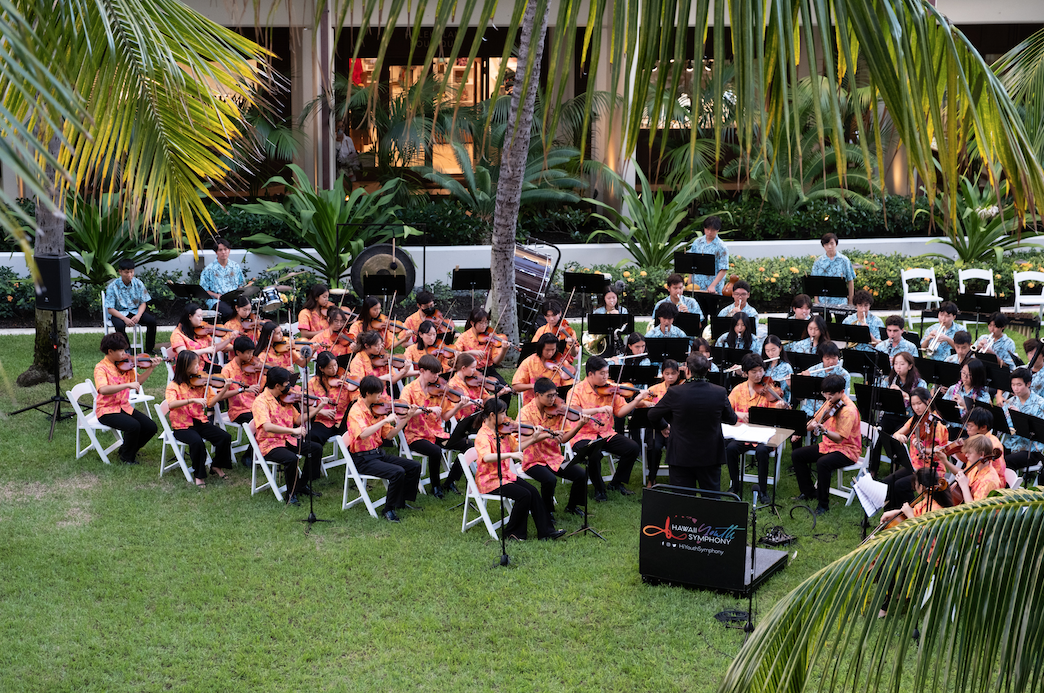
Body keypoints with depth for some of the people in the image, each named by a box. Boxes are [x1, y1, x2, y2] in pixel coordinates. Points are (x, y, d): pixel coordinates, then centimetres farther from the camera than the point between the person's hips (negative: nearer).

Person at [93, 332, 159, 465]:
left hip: (124, 407, 7)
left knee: (151, 427, -8)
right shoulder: (101, 368, -15)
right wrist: (127, 385, -38)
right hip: (107, 410, -7)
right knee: (133, 426, -30)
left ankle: (126, 449, 17)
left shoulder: (124, 364, 4)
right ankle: (127, 457, -3)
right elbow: (103, 390, -33)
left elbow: (138, 381, 12)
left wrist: (151, 368, 0)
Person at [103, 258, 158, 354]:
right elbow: (110, 309, -13)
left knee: (152, 320, -21)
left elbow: (143, 303, 2)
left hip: (135, 311, 3)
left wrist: (138, 316, -20)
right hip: (119, 313, -3)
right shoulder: (113, 286, -12)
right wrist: (125, 319, -27)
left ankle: (149, 349, -8)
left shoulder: (138, 283, -3)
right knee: (119, 325, -36)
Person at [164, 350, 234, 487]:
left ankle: (217, 466, 10)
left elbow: (211, 402, 0)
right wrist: (193, 400, -35)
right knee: (197, 441, -34)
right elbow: (171, 404, -26)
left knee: (225, 437, -16)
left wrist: (224, 389, -13)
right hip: (182, 426, -5)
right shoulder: (173, 386, -7)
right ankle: (199, 475, -12)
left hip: (200, 422, 5)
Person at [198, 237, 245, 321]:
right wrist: (217, 295, -13)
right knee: (229, 312, -35)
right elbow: (203, 290, 3)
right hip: (216, 301, -3)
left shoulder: (235, 266, 14)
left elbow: (241, 284, 21)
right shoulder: (209, 269, 4)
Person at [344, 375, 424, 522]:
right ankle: (389, 509, -8)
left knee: (415, 466, -1)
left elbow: (389, 435, 8)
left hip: (378, 453, 8)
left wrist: (407, 418, 1)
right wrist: (386, 420, -34)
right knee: (397, 472, -27)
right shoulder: (356, 411, -16)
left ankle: (402, 501, 15)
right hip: (363, 459, -8)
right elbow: (363, 434, -35)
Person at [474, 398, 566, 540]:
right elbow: (486, 457, -37)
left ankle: (546, 531, -4)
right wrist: (510, 454, -44)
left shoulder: (502, 431, 7)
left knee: (533, 491, -10)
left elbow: (516, 447, 16)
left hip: (505, 474, 8)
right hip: (490, 480, -8)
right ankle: (511, 532, -4)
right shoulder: (483, 435, -19)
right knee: (524, 495, -21)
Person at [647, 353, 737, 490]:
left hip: (680, 457, -2)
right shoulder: (720, 393, -11)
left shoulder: (674, 392, -15)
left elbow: (653, 415, -2)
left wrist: (662, 427, 19)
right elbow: (732, 419, 5)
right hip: (711, 456, 2)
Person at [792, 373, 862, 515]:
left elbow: (839, 438, -27)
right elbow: (815, 421, 9)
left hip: (846, 450, -9)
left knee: (822, 463, -36)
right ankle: (809, 491, 14)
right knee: (796, 455, -2)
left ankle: (823, 503, -19)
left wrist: (824, 430, -44)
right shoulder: (830, 403, 4)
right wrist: (812, 425, -16)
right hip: (827, 445, 9)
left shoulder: (848, 410, -22)